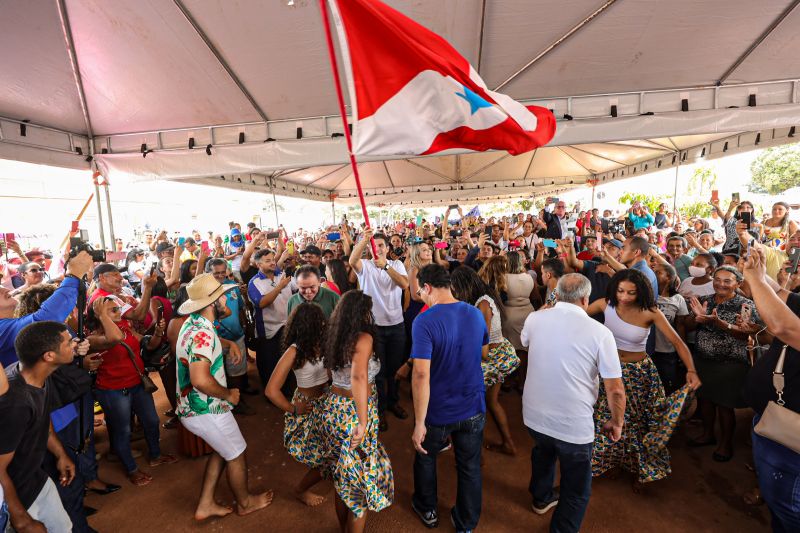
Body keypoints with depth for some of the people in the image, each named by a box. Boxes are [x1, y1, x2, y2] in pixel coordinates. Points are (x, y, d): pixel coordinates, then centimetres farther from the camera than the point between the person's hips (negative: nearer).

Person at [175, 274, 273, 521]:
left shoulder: (192, 323, 1)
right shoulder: (203, 333, -29)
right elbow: (200, 379, -38)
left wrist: (228, 344, 7)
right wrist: (229, 394, -22)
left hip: (193, 406, 9)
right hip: (206, 410, -9)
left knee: (222, 451, 27)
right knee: (236, 456, 15)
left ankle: (205, 505, 37)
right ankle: (244, 502, 37)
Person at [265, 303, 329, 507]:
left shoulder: (323, 344, -8)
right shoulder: (294, 352, -23)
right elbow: (271, 391, -23)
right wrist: (293, 410, -12)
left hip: (326, 402, 5)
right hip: (309, 407, -5)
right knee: (323, 460, 4)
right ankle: (301, 490, 34)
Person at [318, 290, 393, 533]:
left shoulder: (334, 337, 1)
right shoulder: (363, 338, -20)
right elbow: (359, 377, -33)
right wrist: (362, 422, -33)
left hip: (332, 409, 8)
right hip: (354, 413, -7)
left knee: (342, 477, 26)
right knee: (361, 479, 14)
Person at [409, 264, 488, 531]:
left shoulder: (425, 321, -24)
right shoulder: (476, 314, -6)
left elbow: (421, 374, -28)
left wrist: (419, 423, -21)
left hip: (438, 412, -3)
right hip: (474, 408, 4)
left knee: (425, 458, 26)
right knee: (470, 468, 22)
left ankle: (427, 510, 48)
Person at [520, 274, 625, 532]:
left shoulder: (534, 319, -8)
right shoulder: (600, 332, -17)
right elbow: (615, 390, -13)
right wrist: (616, 423, 6)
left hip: (533, 416, 5)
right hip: (574, 425, -4)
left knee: (543, 452, 35)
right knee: (576, 492, 21)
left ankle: (541, 498, 59)